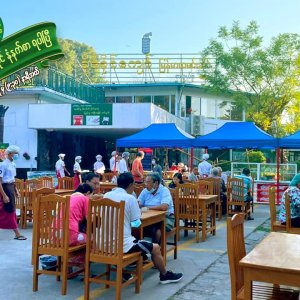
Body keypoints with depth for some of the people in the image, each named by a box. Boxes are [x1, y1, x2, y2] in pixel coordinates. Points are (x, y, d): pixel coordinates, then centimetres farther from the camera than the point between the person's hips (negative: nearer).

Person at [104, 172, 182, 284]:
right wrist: (136, 218, 14)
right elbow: (136, 224, -7)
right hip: (123, 244, -7)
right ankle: (165, 275, 32)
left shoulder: (106, 195, 5)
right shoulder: (130, 198, -13)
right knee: (156, 248, 12)